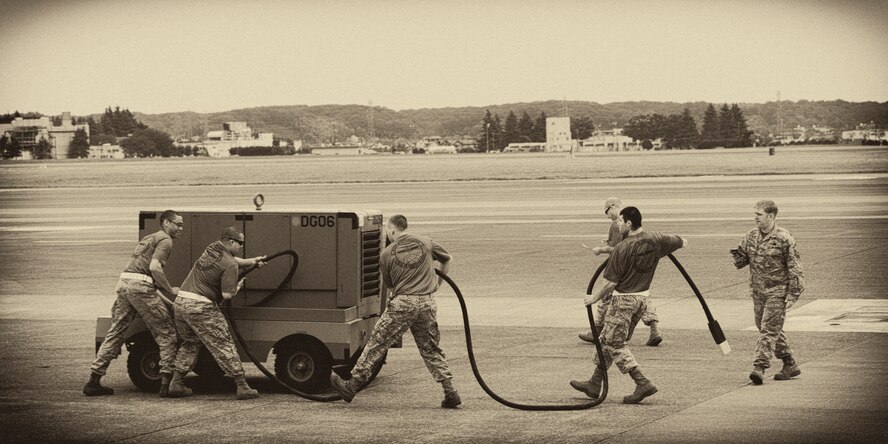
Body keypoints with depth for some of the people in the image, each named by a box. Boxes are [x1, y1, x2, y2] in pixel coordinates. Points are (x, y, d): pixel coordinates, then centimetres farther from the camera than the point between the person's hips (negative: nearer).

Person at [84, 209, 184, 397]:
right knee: (165, 333, -1)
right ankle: (166, 381, -7)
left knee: (116, 332, 11)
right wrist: (170, 290, -7)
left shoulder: (149, 238, 28)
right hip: (141, 286, -8)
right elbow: (154, 267, -15)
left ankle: (94, 381, 10)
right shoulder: (165, 240, -1)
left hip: (124, 283, 8)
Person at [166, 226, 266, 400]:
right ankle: (242, 387, 1)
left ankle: (176, 383, 18)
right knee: (224, 346, 0)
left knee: (189, 344, 24)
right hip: (201, 307, -8)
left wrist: (251, 261, 33)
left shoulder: (212, 248, 13)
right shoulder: (230, 266, -11)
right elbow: (227, 295, -15)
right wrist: (237, 287, 5)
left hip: (180, 303, 8)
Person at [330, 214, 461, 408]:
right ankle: (450, 392, 8)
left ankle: (352, 386, 8)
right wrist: (438, 281, 41)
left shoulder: (387, 253, 2)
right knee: (431, 349, 14)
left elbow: (389, 284, 12)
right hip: (428, 303, 4)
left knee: (377, 343, 4)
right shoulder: (426, 243, 9)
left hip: (403, 302, -3)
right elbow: (446, 260, 25)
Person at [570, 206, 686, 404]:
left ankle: (642, 383, -10)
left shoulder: (622, 248, -20)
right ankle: (595, 384, 23)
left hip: (624, 299, -8)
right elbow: (683, 242, 13)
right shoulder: (655, 240, -2)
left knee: (614, 343, 0)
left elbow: (611, 283, -16)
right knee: (608, 340, 17)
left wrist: (595, 298, -1)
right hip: (642, 297, 8)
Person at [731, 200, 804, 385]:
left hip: (777, 291, -7)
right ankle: (790, 365, 24)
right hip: (758, 291, 7)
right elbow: (741, 261, 15)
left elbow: (794, 267, -10)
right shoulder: (751, 236, 6)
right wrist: (738, 256, -9)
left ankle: (759, 367, -15)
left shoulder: (784, 239, -12)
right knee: (767, 329, 13)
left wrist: (793, 294, -13)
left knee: (769, 329, -11)